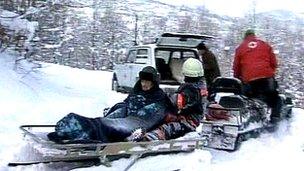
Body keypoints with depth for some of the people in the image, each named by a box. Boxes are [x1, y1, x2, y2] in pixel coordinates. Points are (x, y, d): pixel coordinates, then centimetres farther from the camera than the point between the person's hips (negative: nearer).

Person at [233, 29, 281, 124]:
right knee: (274, 98, 10)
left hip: (249, 79, 0)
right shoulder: (265, 45, 16)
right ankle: (275, 118, -5)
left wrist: (237, 79, 28)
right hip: (266, 77, 0)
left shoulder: (240, 48, 15)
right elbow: (274, 63, 13)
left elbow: (236, 67, 15)